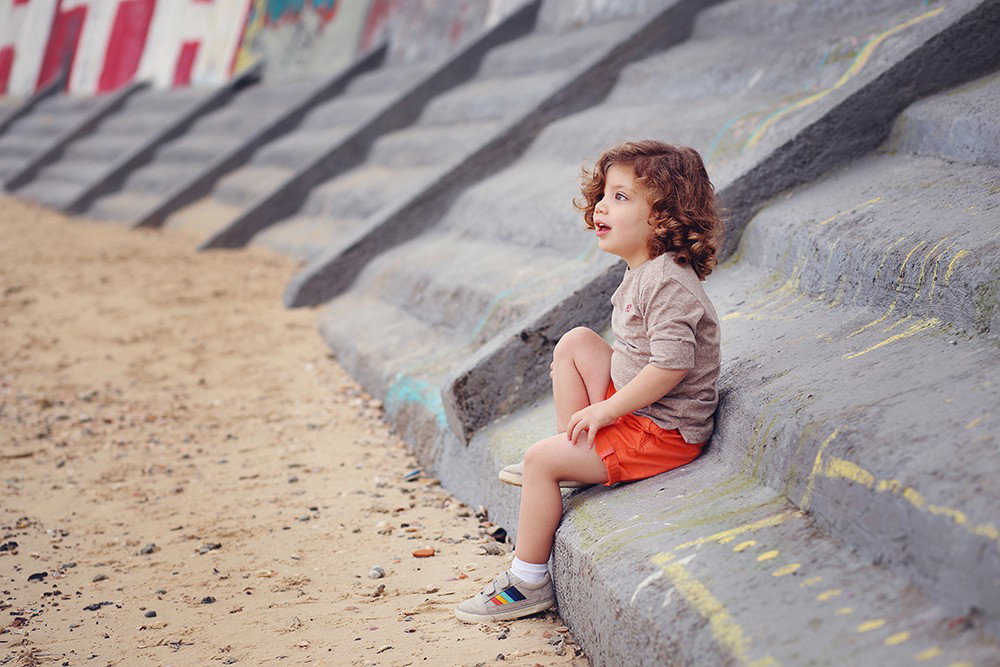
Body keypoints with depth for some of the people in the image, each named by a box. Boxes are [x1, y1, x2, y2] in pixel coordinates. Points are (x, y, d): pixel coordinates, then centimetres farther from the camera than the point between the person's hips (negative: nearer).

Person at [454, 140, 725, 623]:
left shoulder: (666, 283, -22)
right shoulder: (642, 272, 10)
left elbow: (672, 363, -30)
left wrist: (606, 409, -21)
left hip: (663, 430, -10)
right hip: (633, 407, 10)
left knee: (540, 460, -13)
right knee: (575, 342, 11)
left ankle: (528, 580, -1)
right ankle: (573, 457, 12)